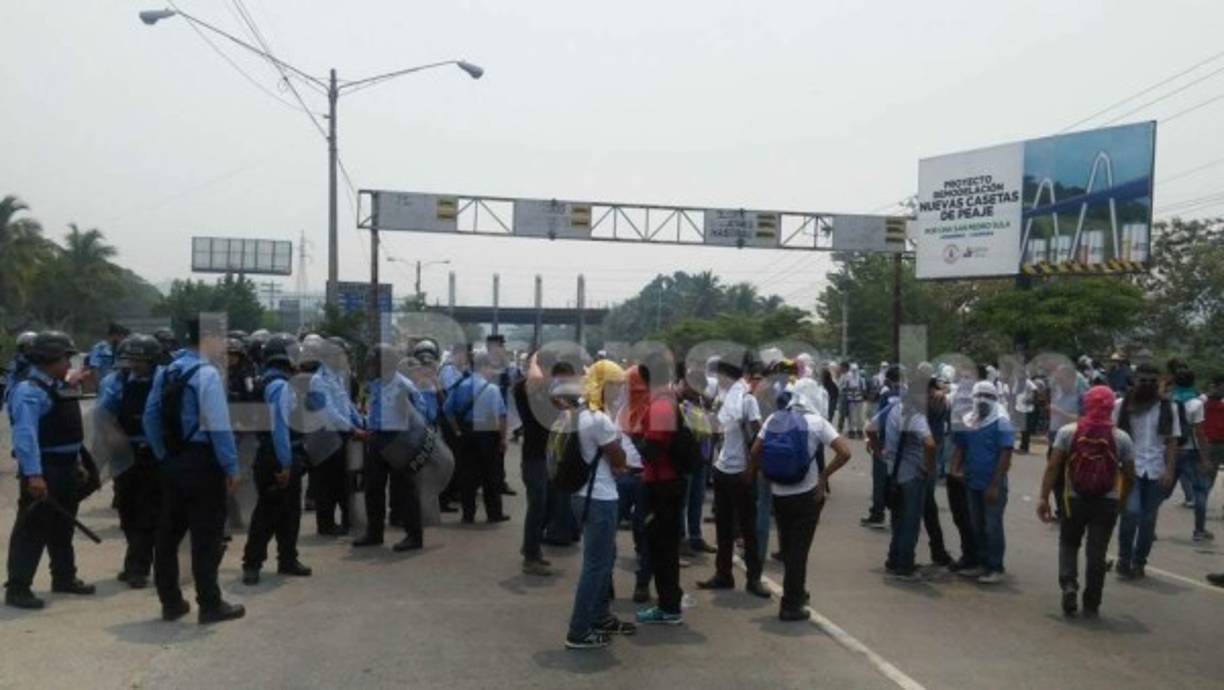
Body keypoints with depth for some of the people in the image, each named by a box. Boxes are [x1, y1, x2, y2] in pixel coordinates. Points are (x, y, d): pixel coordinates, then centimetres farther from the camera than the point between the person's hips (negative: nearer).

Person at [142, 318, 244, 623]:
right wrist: (231, 466, -14)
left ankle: (171, 602, 23)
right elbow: (219, 426, -19)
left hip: (172, 461, 8)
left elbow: (150, 418, 11)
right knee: (206, 535, 0)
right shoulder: (207, 374, -15)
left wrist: (163, 455, 16)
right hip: (201, 462, -8)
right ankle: (210, 605, 8)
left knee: (169, 532, 13)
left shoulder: (166, 372, 10)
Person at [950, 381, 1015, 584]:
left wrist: (995, 485, -18)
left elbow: (1005, 455, -14)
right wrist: (955, 469, -6)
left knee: (993, 526, -1)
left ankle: (996, 568, 9)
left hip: (992, 485, -6)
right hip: (972, 483, 6)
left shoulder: (1001, 423, -10)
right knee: (977, 526, 14)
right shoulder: (968, 422, 8)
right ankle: (983, 564, 25)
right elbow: (960, 448, 13)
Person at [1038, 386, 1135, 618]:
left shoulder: (1068, 432, -5)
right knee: (1096, 553, 8)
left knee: (1068, 544, 18)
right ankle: (1091, 605, 14)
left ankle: (1068, 585, -3)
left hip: (1075, 500, 0)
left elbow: (1052, 467, -8)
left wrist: (1043, 497, -5)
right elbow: (1129, 475, 2)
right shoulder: (1122, 437, -4)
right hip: (1107, 502, 0)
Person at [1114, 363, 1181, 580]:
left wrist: (1169, 471, -5)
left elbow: (1171, 442, 4)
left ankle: (1139, 563, 22)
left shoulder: (1167, 408, 5)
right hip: (1129, 469, -2)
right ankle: (1124, 559, 1)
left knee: (1148, 519, 7)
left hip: (1156, 471, 2)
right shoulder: (1122, 406, 1)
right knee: (1132, 512, -17)